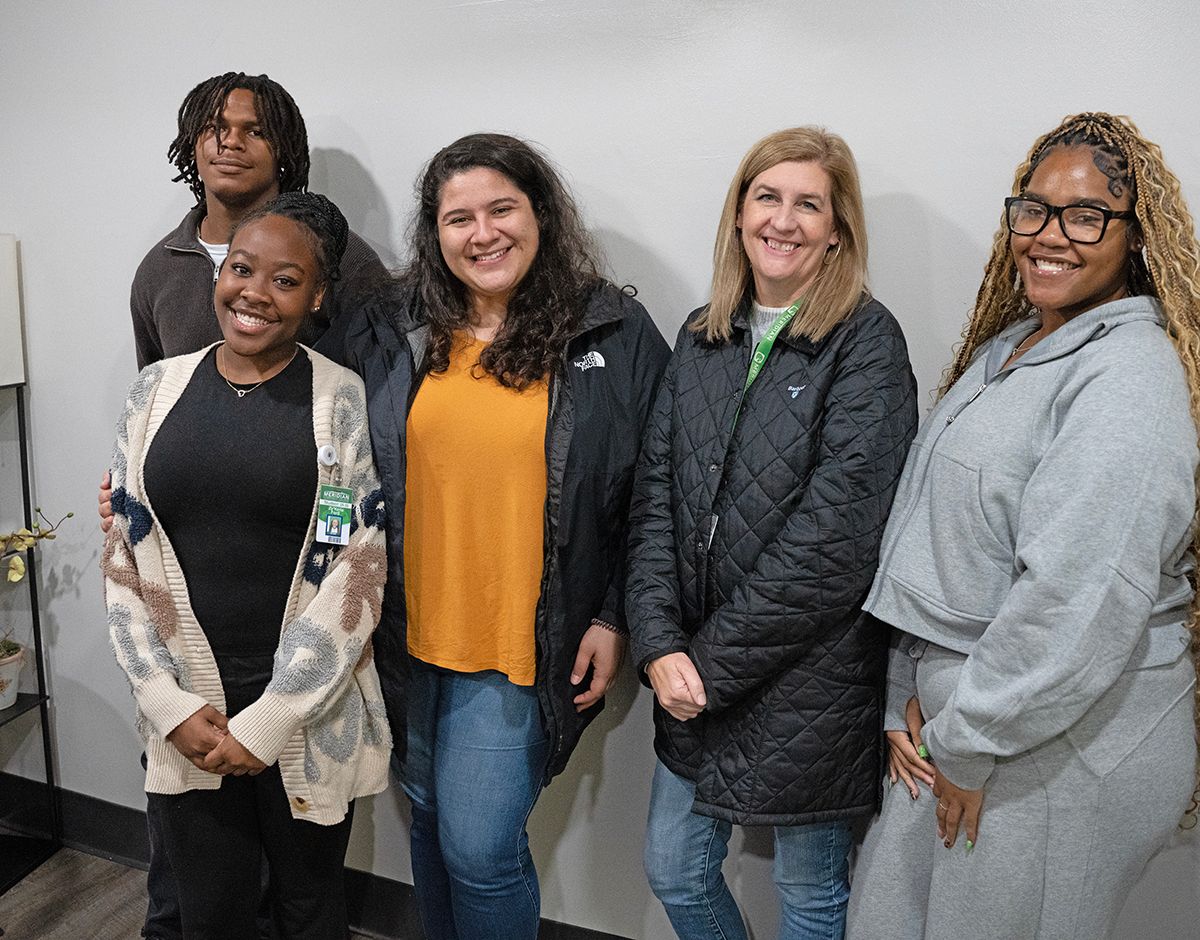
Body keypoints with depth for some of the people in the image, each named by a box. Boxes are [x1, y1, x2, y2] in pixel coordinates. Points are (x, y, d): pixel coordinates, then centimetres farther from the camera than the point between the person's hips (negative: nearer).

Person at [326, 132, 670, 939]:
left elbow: (648, 498, -3)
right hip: (408, 635, 4)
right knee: (431, 821, 20)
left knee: (480, 848, -2)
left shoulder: (615, 336, -6)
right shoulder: (391, 334, 2)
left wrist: (614, 620, -6)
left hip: (524, 649, -4)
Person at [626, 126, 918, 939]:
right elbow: (655, 494, 1)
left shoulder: (867, 342, -11)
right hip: (695, 678, 5)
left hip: (811, 682, -5)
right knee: (674, 872, 19)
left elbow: (835, 534, -18)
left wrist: (714, 661, -15)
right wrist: (661, 645, -11)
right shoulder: (702, 337, 6)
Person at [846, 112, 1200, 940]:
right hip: (951, 719, 8)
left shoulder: (1129, 376, -18)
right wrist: (911, 699, 6)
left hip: (1060, 747, -8)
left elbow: (1078, 603, -24)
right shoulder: (1005, 347, 10)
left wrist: (971, 741, -16)